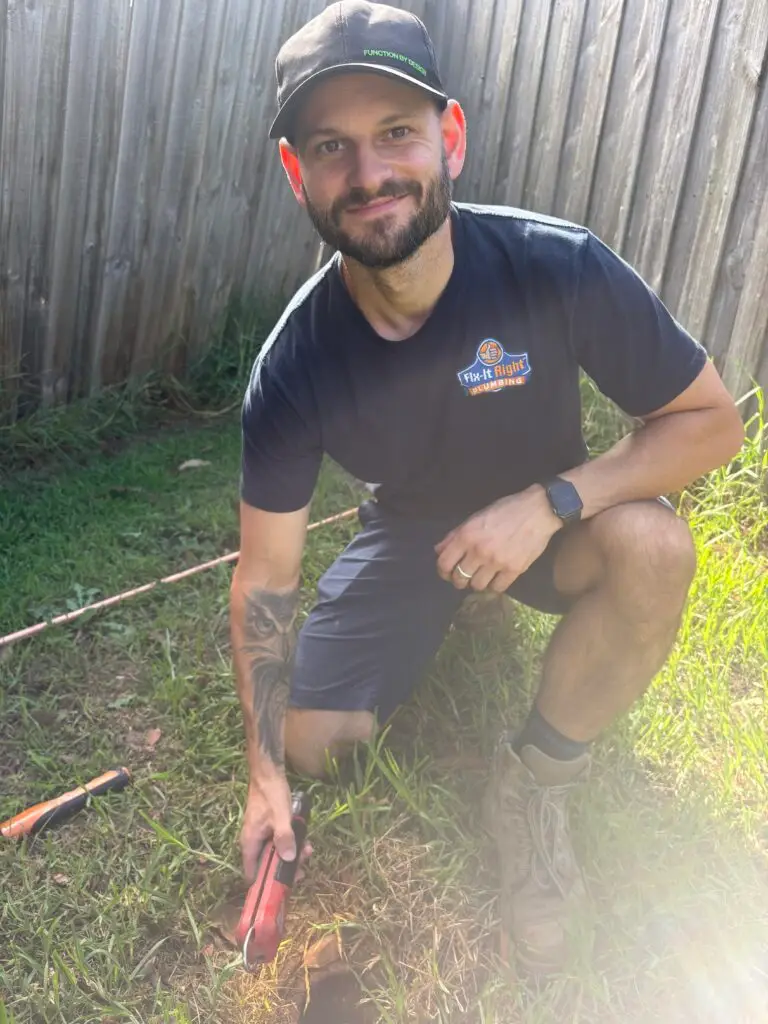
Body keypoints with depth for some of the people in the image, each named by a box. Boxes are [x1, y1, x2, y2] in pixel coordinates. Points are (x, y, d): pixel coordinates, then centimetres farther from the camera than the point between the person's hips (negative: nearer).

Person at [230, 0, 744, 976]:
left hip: (546, 521, -1)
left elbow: (712, 420, -19)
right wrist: (265, 775, -15)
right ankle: (442, 623, 21)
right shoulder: (294, 370, -24)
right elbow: (264, 581, -15)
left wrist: (547, 502, -33)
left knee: (650, 544, -34)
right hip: (409, 531, 1)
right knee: (308, 742, -8)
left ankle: (531, 784, -8)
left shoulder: (558, 269, -28)